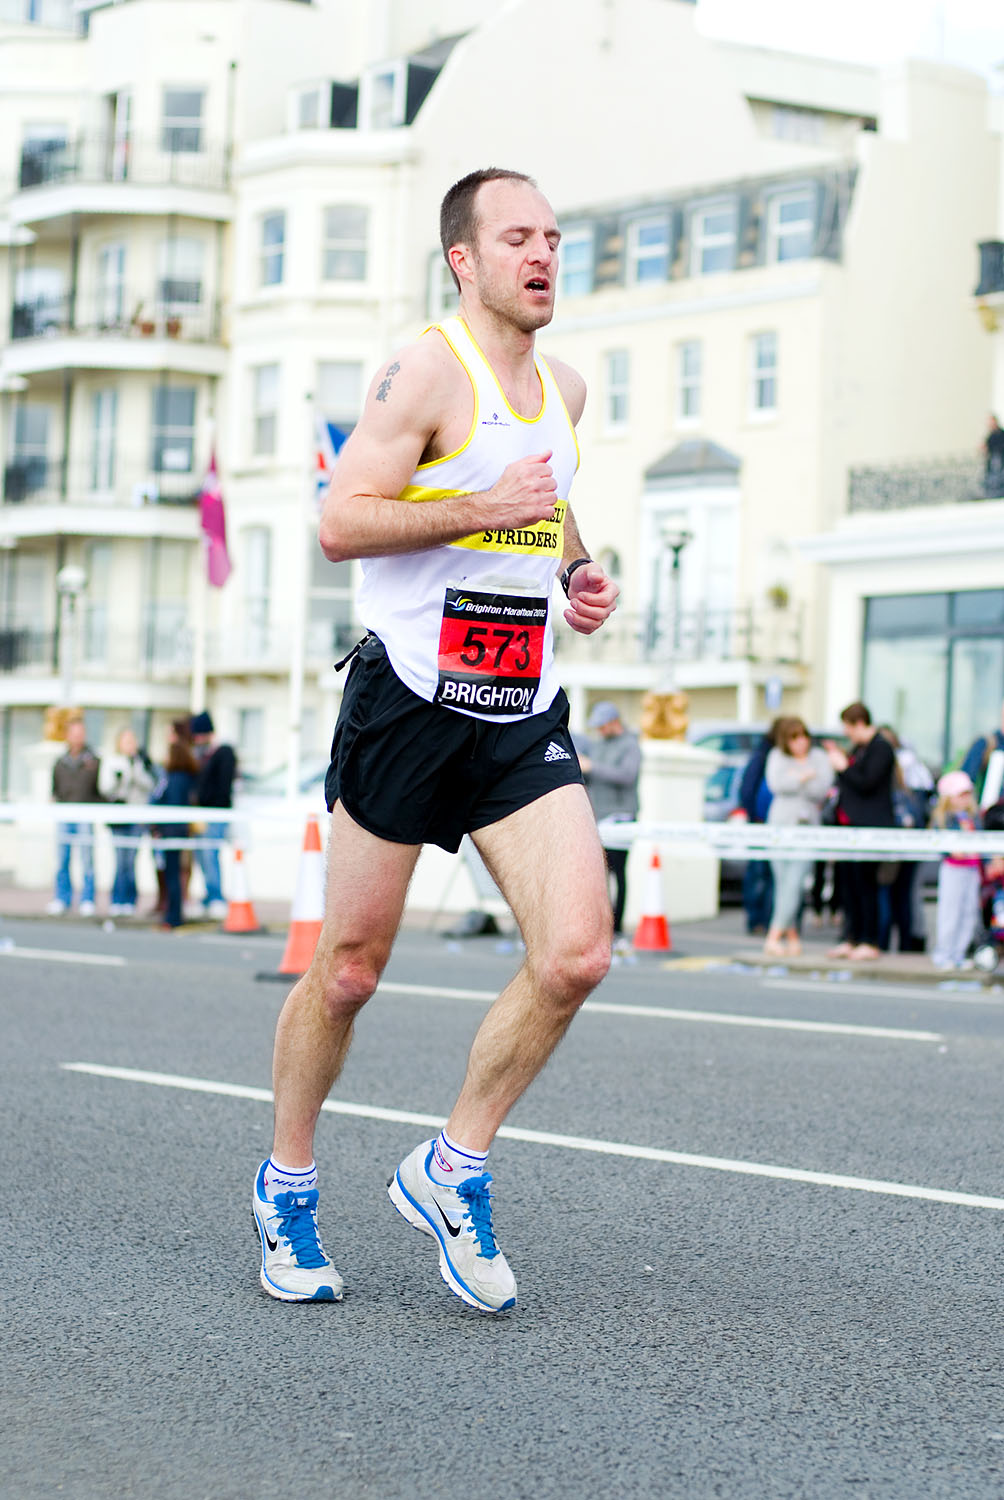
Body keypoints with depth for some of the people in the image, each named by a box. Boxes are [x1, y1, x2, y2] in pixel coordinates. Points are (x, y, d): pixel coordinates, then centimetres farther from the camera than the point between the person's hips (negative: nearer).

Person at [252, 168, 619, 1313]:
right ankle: (287, 1185, 26)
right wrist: (485, 506, -21)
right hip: (408, 703, -6)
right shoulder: (429, 371, -8)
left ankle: (452, 1167, 8)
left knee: (577, 954, -11)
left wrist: (579, 569, 14)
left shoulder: (564, 388, 14)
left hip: (524, 721, 6)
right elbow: (340, 523, -15)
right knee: (348, 971, 4)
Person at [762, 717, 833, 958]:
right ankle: (792, 936, 9)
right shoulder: (777, 757, 8)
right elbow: (776, 784, -9)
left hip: (808, 826, -1)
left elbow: (822, 790, -7)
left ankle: (773, 937, -15)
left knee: (794, 882, -12)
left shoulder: (820, 758, 6)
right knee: (782, 881, -1)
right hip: (781, 824, 1)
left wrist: (794, 778, -9)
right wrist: (805, 778, -8)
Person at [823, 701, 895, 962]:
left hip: (869, 827, -9)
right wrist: (840, 758, 13)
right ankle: (850, 939, 14)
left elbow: (867, 783, -18)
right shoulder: (858, 748, 17)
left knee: (864, 882, -6)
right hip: (850, 824, 9)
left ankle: (870, 942, 0)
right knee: (848, 882, 8)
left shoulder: (881, 748, -11)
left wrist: (844, 767, -9)